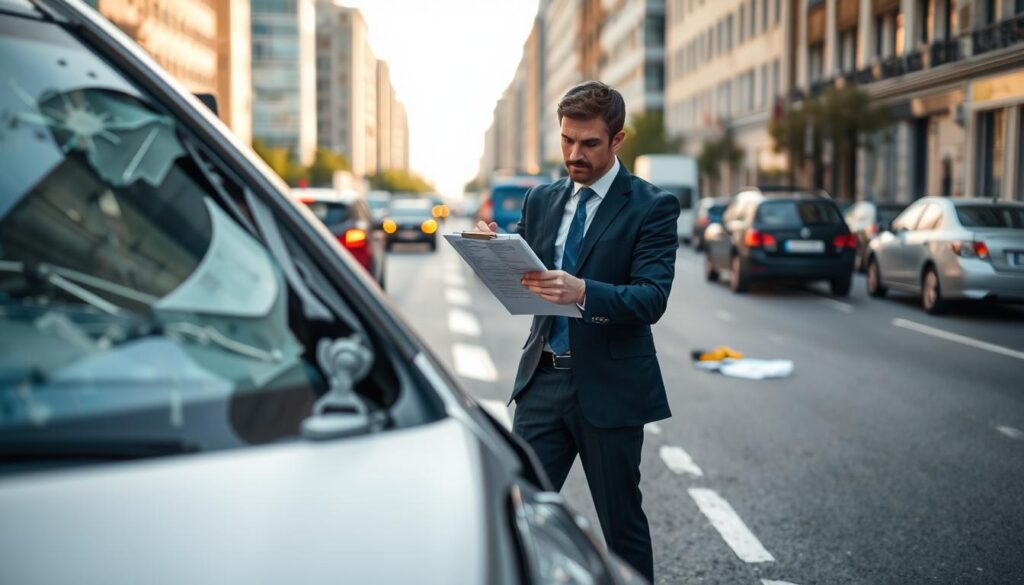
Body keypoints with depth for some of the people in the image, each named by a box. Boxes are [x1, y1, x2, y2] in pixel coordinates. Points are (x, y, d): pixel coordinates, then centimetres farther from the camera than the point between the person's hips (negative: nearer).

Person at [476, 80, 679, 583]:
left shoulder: (651, 207, -6)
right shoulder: (540, 200, 11)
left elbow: (651, 299, -17)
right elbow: (522, 281, 11)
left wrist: (582, 292, -33)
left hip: (609, 386, -4)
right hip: (543, 377, 4)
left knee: (622, 522, 9)